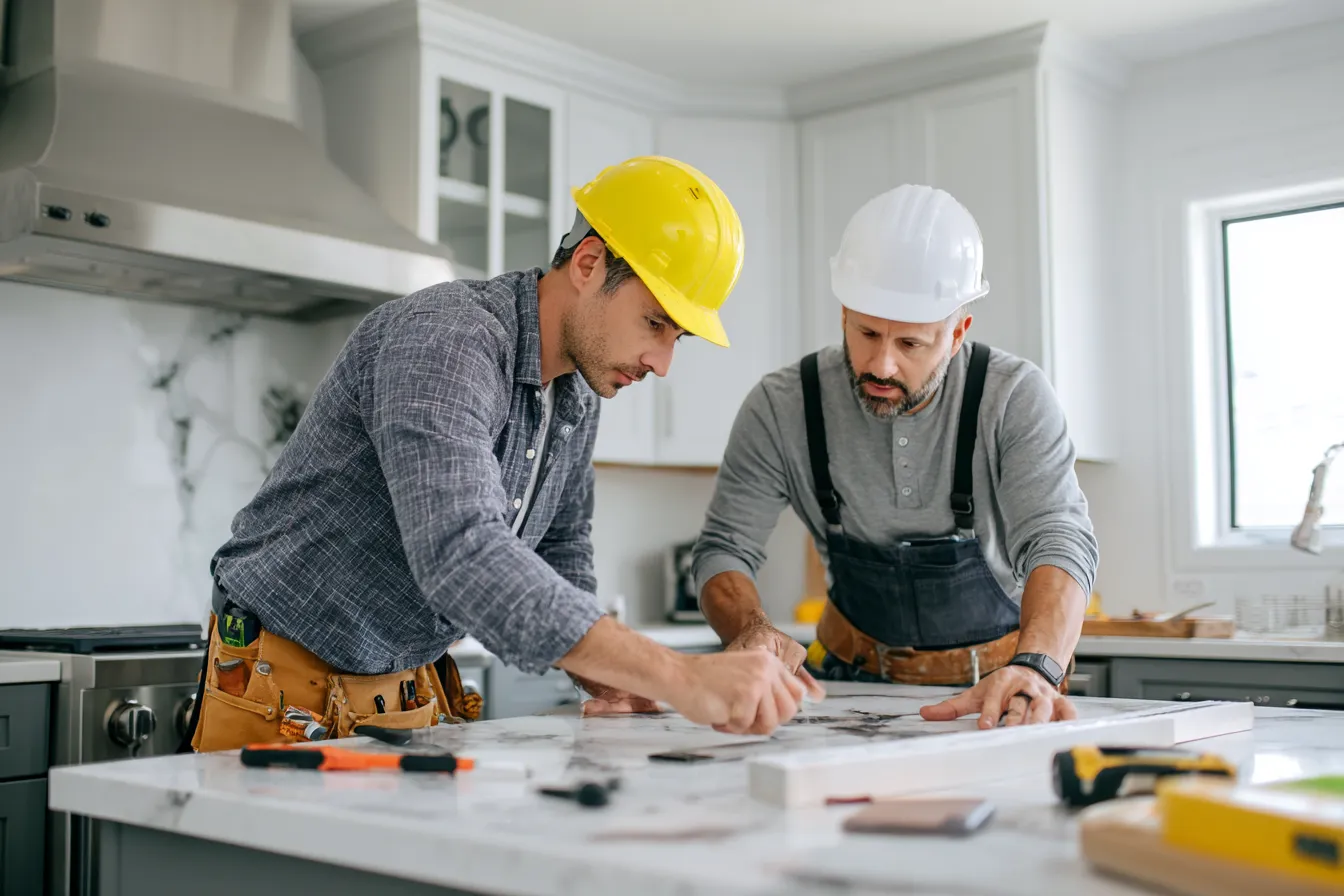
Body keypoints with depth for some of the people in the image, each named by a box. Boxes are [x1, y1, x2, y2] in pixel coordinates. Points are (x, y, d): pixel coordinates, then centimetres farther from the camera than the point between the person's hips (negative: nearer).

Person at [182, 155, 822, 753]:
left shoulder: (579, 397, 3)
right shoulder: (445, 339, -25)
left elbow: (557, 548, 17)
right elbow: (461, 556, -40)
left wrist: (602, 677, -2)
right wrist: (677, 677, -44)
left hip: (420, 693, 7)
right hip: (286, 696, -7)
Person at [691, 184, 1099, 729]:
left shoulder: (1014, 398, -16)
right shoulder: (781, 408, -13)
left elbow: (1059, 541, -25)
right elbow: (724, 548, -8)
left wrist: (1035, 667, -44)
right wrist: (751, 630, -30)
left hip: (993, 688, 0)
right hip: (857, 679, 1)